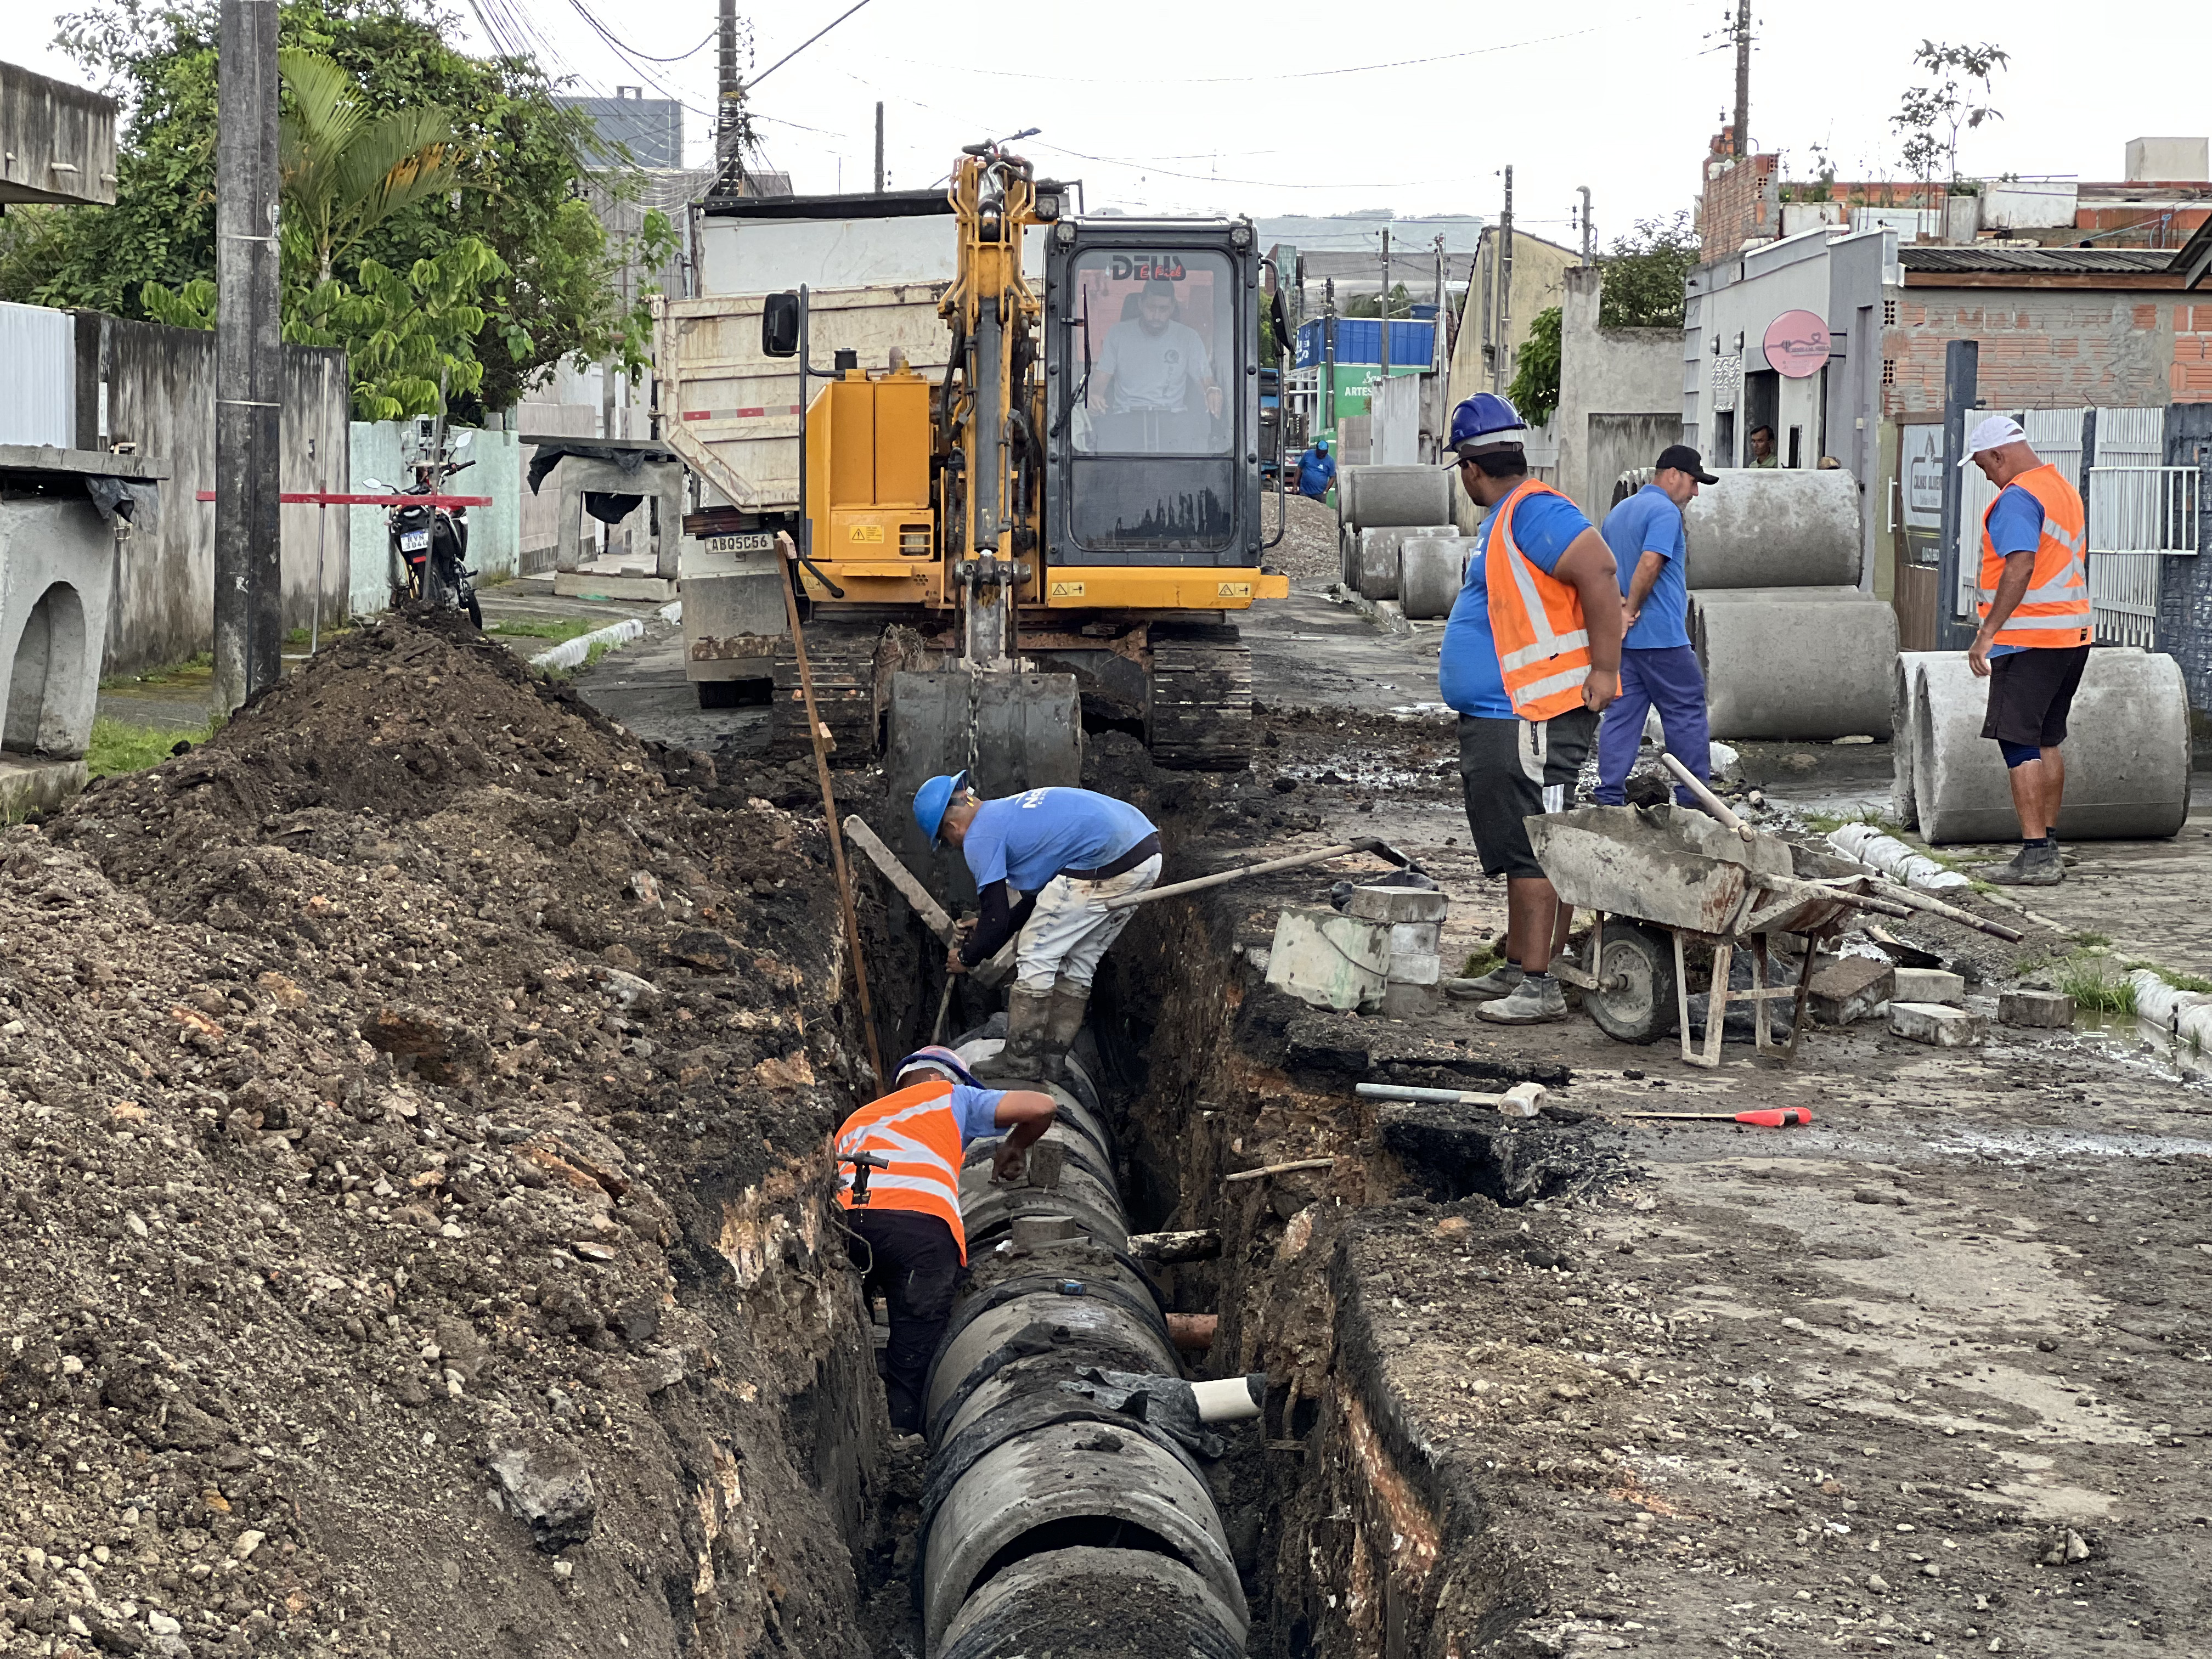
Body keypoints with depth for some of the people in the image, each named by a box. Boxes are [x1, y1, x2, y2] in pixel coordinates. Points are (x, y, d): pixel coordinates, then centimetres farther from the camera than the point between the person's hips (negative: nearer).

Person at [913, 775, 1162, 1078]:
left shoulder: (979, 838, 0)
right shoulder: (1011, 810, 27)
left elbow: (997, 920, 1)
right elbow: (1037, 896, 33)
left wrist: (967, 957, 19)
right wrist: (986, 933, 38)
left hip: (1107, 866, -10)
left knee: (1036, 958, 4)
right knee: (1078, 963, 19)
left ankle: (1020, 1061, 10)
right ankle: (1050, 1064, 23)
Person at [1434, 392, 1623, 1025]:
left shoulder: (1534, 512, -15)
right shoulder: (1502, 518, 18)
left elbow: (1598, 572, -26)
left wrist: (1603, 668, -25)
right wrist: (1462, 665, 28)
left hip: (1536, 718, -11)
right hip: (1496, 718, 11)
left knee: (1535, 851, -10)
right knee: (1514, 851, 16)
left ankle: (1541, 987, -10)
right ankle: (1517, 969, 24)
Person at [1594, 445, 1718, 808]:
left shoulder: (1617, 513, 20)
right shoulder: (1665, 511, -11)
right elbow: (1650, 563, -22)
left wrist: (1619, 605, 1)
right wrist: (1631, 610, -13)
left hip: (1622, 639, 8)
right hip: (1661, 636, -8)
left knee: (1621, 715, 7)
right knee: (1686, 712, 1)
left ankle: (1610, 798, 4)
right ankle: (1693, 797, 4)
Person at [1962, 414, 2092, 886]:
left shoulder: (2018, 498, -14)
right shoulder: (2065, 488, 16)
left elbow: (2021, 567, -25)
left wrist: (1987, 633, -25)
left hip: (2028, 641, -10)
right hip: (2073, 634, 10)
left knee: (2019, 744, -8)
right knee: (2048, 741, 15)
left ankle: (2036, 856, -12)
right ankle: (2049, 847, 19)